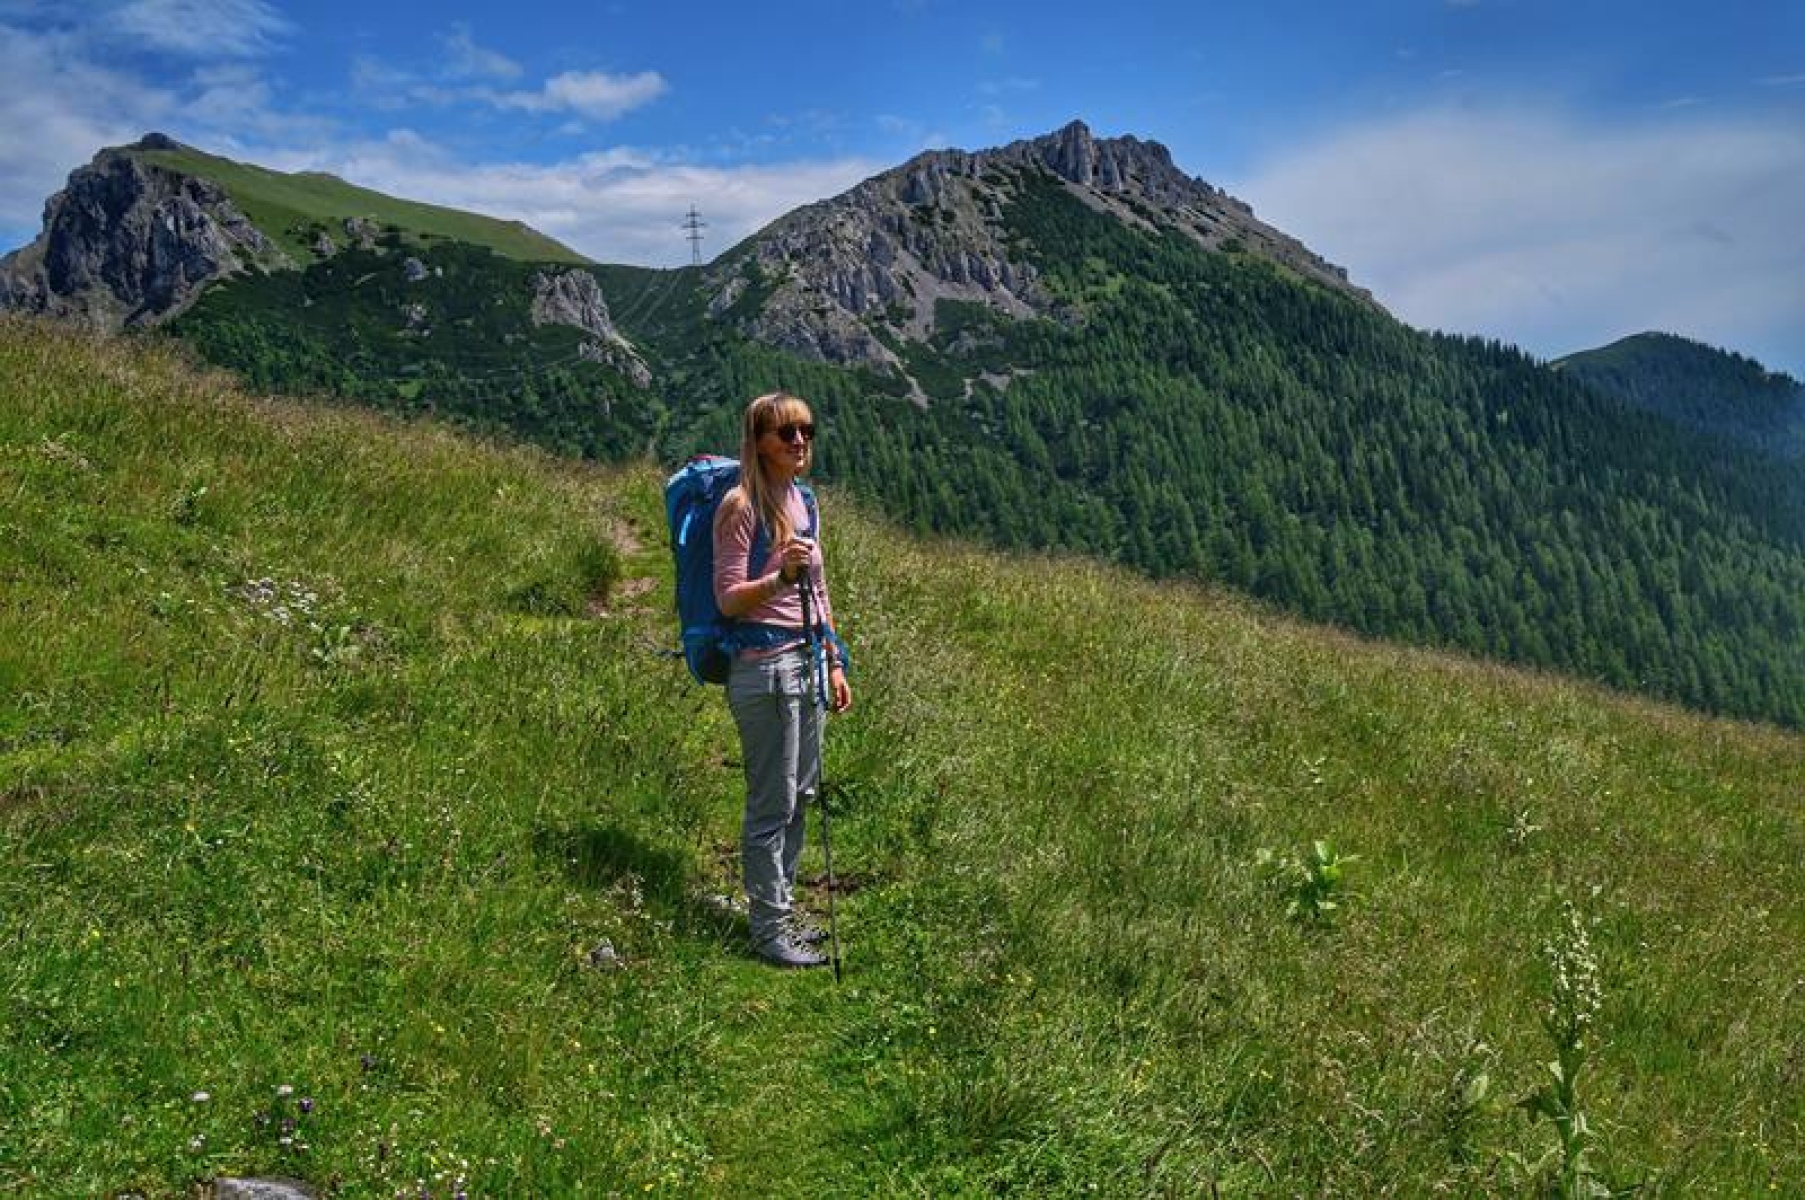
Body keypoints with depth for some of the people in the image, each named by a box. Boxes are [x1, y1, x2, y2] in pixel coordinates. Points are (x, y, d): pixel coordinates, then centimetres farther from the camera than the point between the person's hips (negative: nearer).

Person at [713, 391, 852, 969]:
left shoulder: (804, 501, 12)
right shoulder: (742, 506, -11)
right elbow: (727, 600, -12)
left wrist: (835, 663, 18)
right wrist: (780, 576, -28)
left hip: (807, 662, 8)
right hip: (764, 666, -8)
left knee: (799, 795, 14)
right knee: (772, 803, -2)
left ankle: (782, 911, 27)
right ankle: (769, 929, 10)